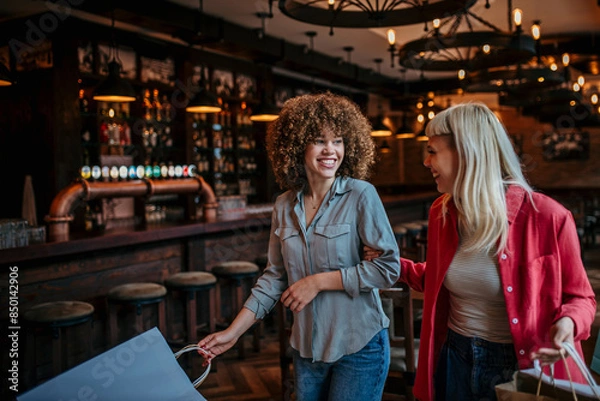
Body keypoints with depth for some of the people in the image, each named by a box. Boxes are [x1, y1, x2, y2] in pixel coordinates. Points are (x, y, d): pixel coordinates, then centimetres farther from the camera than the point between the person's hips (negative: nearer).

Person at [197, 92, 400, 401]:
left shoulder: (361, 195, -13)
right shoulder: (284, 206, 0)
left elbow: (389, 266, -15)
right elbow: (275, 276, 6)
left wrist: (318, 281, -16)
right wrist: (233, 332, 1)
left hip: (358, 347, -4)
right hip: (306, 348, 4)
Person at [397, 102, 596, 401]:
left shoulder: (547, 218, -19)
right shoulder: (441, 213, -2)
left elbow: (579, 297, -6)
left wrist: (568, 323, -25)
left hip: (524, 368, -4)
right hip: (455, 361, 5)